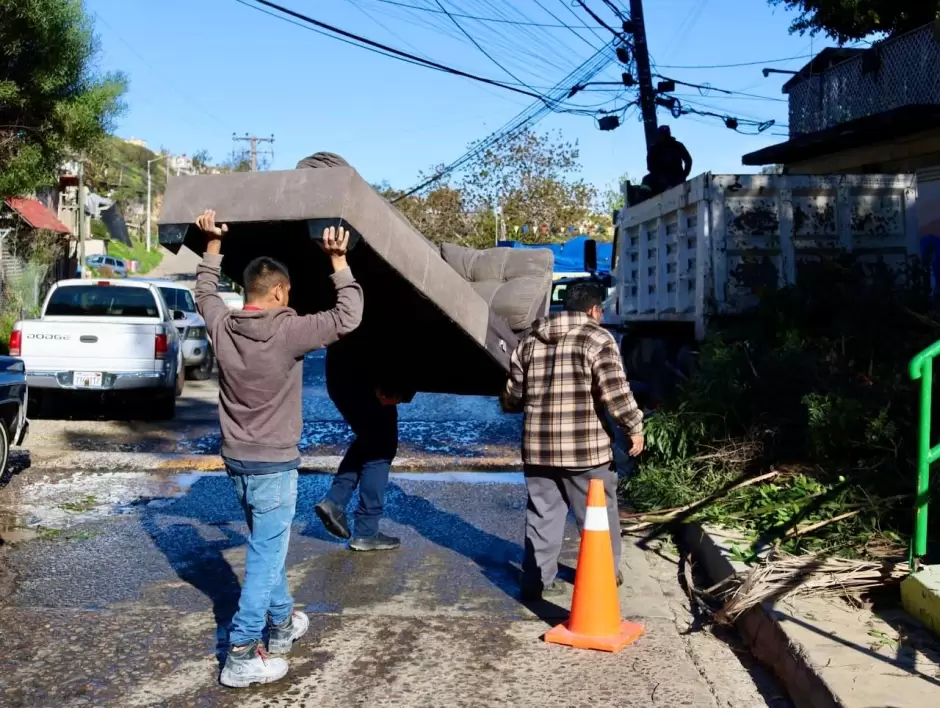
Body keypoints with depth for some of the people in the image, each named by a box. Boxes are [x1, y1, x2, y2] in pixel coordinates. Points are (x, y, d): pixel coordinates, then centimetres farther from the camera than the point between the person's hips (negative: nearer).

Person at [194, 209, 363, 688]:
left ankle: (282, 624, 38)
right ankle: (242, 655, 2)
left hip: (237, 460, 7)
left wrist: (213, 243, 24)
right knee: (265, 557, 0)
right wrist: (338, 261, -12)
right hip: (274, 464, -7)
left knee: (267, 548, 23)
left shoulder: (222, 326, -2)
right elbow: (348, 317, -17)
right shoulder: (287, 332, -20)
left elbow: (205, 291, 20)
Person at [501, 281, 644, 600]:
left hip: (538, 447, 4)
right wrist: (634, 426, -4)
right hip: (586, 448, -4)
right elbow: (615, 391, -15)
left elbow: (512, 396, 14)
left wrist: (520, 404, 35)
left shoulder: (531, 341, 10)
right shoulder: (597, 338, -6)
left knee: (542, 515, 11)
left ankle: (537, 580, 11)